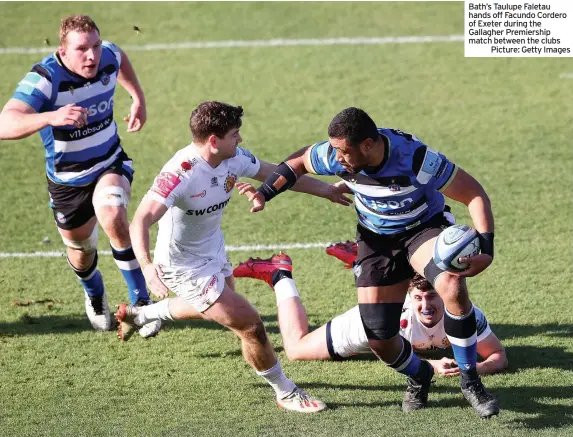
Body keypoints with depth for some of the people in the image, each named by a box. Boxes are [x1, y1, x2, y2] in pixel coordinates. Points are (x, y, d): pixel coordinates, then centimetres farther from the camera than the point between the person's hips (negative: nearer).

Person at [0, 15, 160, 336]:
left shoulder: (108, 57, -16)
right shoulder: (43, 79, -32)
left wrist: (139, 99, 8)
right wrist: (51, 117, -64)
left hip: (110, 165, 1)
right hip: (67, 181, -1)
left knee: (114, 220, -30)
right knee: (81, 252, 17)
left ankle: (142, 302, -16)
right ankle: (95, 297, 54)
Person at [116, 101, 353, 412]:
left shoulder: (234, 158, -12)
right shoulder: (180, 173, -34)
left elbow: (277, 174, 5)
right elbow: (141, 221, -42)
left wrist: (327, 190, 9)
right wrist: (147, 266, -58)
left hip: (214, 253, 9)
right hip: (185, 268, -9)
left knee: (212, 306, 36)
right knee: (249, 324, -9)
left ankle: (138, 314, 54)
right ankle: (285, 393, 12)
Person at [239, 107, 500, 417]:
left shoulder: (416, 159, -34)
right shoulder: (334, 155, -22)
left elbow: (474, 194, -27)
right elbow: (299, 161, 2)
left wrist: (486, 249, -39)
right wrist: (264, 194, -7)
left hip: (424, 227, -3)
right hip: (376, 239, 4)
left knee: (452, 285, -36)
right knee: (379, 340, -5)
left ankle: (470, 382, -18)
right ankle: (418, 377, 31)